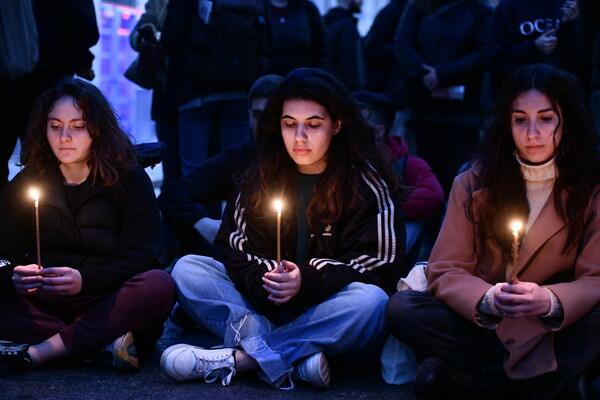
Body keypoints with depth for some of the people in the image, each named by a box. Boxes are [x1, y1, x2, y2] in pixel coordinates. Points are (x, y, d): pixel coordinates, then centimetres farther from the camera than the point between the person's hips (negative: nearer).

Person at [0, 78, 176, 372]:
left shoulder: (130, 181, 2)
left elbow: (141, 259, -7)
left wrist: (85, 280, -25)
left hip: (108, 306, -2)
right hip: (44, 306, 2)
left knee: (158, 286, -33)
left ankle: (38, 352, -31)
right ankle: (104, 341, -29)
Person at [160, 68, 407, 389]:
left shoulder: (366, 182, -3)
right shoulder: (261, 177, 7)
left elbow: (376, 268, -9)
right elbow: (237, 251, 1)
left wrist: (307, 282, -23)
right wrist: (264, 284, -21)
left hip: (330, 319, -3)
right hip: (266, 310, 3)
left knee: (372, 300, -35)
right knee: (187, 270, -14)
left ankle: (236, 358, -32)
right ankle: (295, 359, -33)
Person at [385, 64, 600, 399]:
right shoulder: (473, 184, 1)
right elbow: (445, 272, -4)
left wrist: (549, 302, -31)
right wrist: (488, 299, -28)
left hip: (556, 330, -2)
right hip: (483, 328, 2)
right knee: (403, 308, -25)